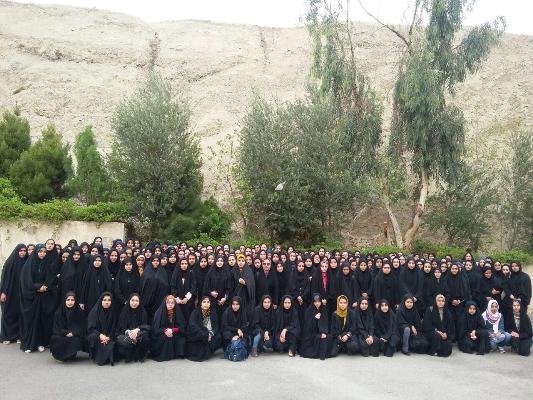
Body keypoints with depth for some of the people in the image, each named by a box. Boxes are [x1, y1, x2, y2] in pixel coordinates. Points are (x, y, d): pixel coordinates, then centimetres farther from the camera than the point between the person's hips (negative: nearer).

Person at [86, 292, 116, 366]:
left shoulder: (113, 312, 1)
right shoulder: (94, 311, -4)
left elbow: (114, 329, 0)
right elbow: (90, 328, -7)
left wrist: (108, 337, -20)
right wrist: (100, 335, -26)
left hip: (109, 337, 1)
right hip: (95, 334, -1)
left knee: (111, 344, -31)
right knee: (94, 338, -34)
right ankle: (97, 357, -20)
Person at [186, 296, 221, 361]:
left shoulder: (212, 312, 0)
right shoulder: (195, 312, -10)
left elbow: (215, 326, -1)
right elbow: (193, 326, -21)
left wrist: (211, 334, -22)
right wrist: (205, 335, -28)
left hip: (209, 334, 4)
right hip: (196, 337, -4)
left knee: (218, 338, -22)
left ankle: (208, 353, -1)